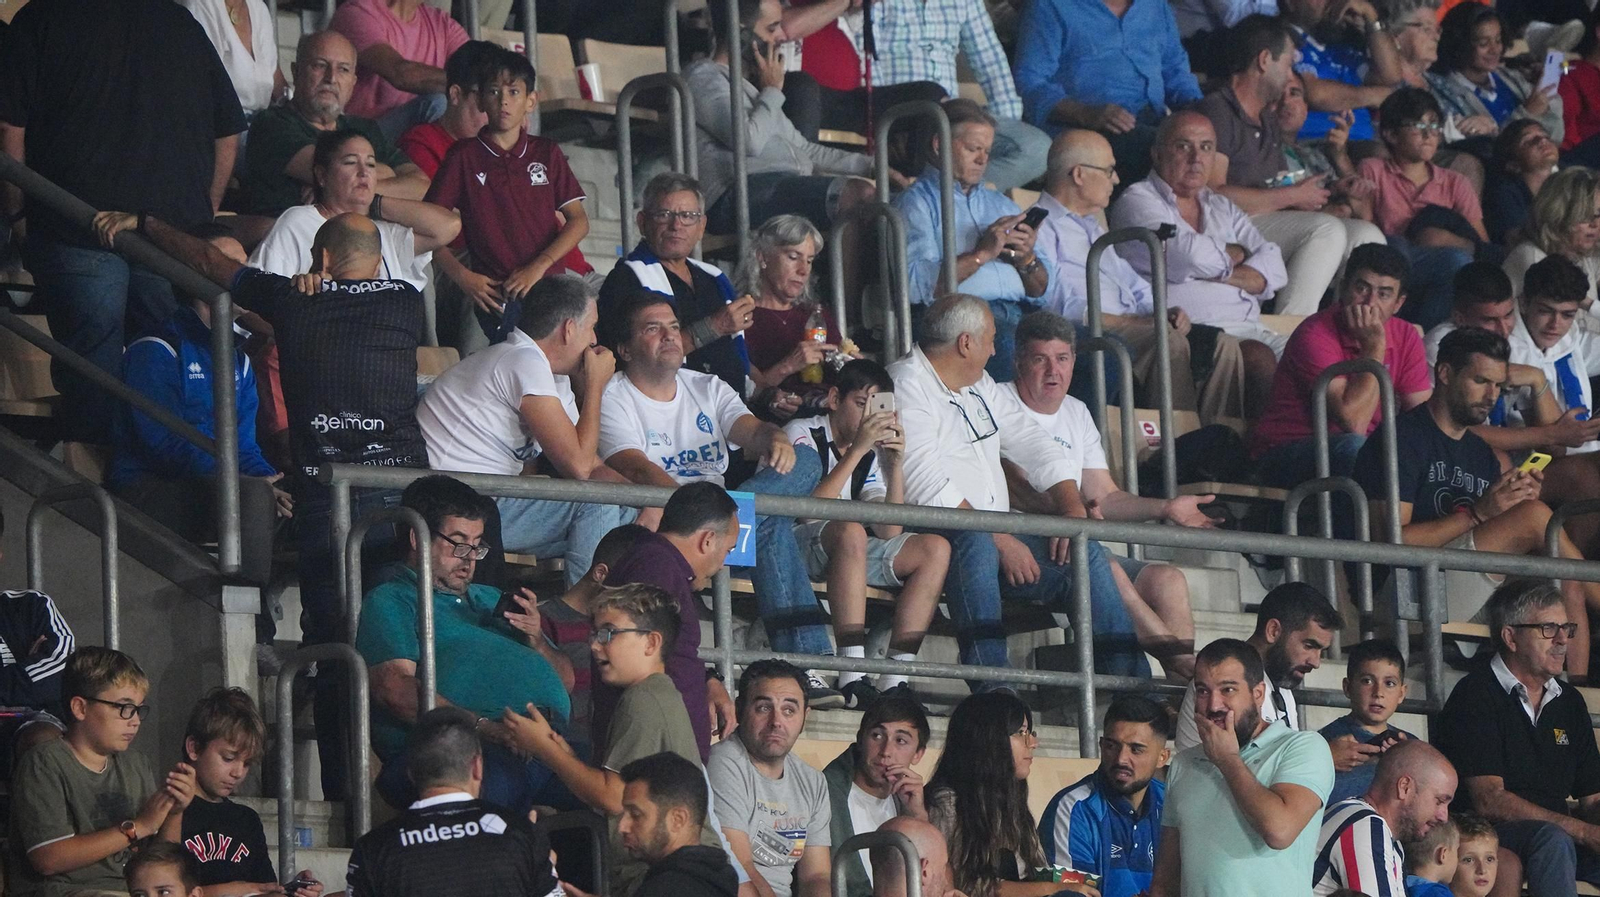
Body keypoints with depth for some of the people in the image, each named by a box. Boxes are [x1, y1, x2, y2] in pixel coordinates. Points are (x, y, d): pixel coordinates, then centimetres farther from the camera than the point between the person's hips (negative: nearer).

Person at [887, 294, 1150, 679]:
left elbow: (1035, 445, 21)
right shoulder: (907, 388, -9)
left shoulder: (980, 387, 21)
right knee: (975, 543, -39)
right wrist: (1002, 540, -22)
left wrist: (1072, 509, 2)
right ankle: (991, 691, -46)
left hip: (996, 536, 9)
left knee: (1088, 554, -7)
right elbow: (929, 489, -19)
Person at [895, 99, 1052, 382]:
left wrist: (1026, 259, 2)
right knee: (1010, 343, -38)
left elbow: (1041, 289, 24)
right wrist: (981, 254, -8)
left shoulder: (1001, 205, 30)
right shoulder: (917, 204, 9)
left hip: (1018, 313, 6)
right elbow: (916, 285, -9)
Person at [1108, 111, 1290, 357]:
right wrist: (1238, 253, 8)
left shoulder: (1223, 208, 26)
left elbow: (1274, 271, 12)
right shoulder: (1136, 202, 6)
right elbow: (1192, 257, -11)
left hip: (1249, 327, 6)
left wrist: (1220, 273, -4)